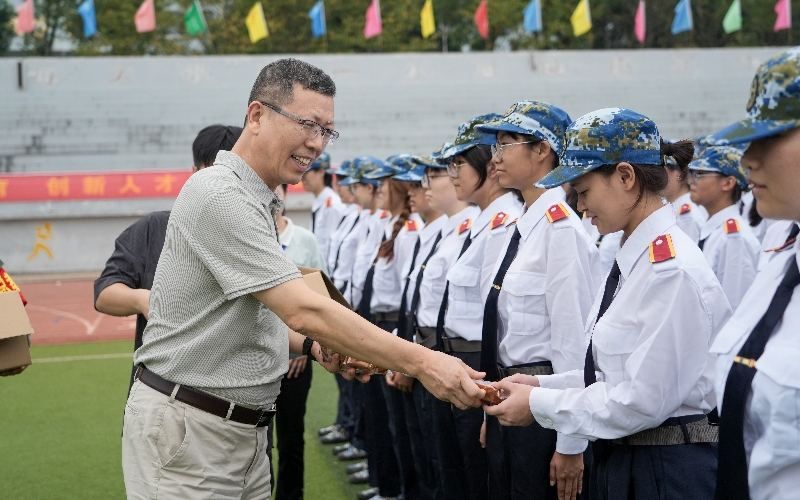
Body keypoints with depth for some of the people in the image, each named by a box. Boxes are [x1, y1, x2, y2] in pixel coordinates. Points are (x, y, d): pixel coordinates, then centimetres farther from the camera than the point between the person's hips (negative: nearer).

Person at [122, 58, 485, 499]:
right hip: (187, 428, -9)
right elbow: (303, 310, -26)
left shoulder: (260, 205, 15)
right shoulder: (219, 195, -18)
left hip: (245, 428, 9)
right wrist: (418, 361, -27)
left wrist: (311, 346, 4)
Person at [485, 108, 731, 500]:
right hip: (619, 459, 9)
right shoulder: (632, 258, 8)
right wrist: (542, 384, 3)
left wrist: (539, 405, -14)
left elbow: (643, 399, -22)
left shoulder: (671, 269, -20)